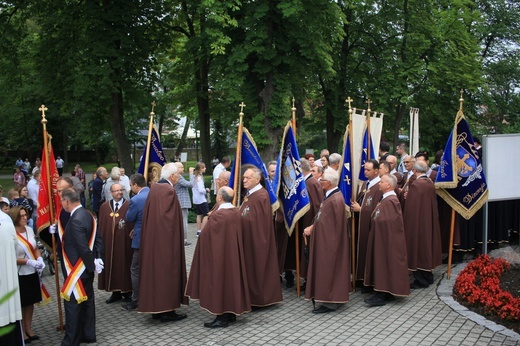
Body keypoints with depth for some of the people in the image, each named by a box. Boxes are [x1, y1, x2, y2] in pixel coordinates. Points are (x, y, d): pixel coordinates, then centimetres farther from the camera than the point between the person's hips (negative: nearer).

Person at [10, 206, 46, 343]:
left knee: (31, 302, 16)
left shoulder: (29, 230, 1)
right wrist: (29, 262, -22)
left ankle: (28, 329, 31)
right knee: (21, 304, 8)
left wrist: (40, 259, -7)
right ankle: (21, 331, 23)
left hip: (33, 272, 6)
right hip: (19, 274, -6)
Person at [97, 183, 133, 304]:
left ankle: (127, 291, 17)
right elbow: (101, 225, 8)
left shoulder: (129, 206, -4)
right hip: (109, 242, 3)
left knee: (125, 265, 4)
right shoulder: (104, 207, 7)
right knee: (112, 266, 8)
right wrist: (100, 240, 5)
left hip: (124, 243, -3)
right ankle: (116, 292, 19)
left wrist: (132, 236, -12)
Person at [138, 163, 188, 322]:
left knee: (155, 269, 13)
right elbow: (171, 219, -20)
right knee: (167, 270, -1)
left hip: (152, 238, 9)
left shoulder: (153, 188, 8)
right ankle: (167, 310, 5)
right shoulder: (168, 191, -18)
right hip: (166, 241, -9)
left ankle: (156, 308, 21)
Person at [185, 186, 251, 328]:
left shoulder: (218, 215, -22)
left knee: (220, 281, 1)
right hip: (234, 255, 8)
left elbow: (205, 236, -14)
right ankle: (232, 313, 25)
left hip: (220, 255, -8)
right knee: (231, 278, 16)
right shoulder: (237, 212, 1)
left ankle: (222, 317, 7)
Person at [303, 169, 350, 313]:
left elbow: (327, 223, -18)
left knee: (328, 268, -2)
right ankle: (331, 298, 26)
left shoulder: (335, 200, -22)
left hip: (329, 241, -10)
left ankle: (330, 302, 7)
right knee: (327, 268, 16)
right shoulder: (331, 196, 9)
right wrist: (312, 227, 3)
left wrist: (312, 228, -8)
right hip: (326, 239, 10)